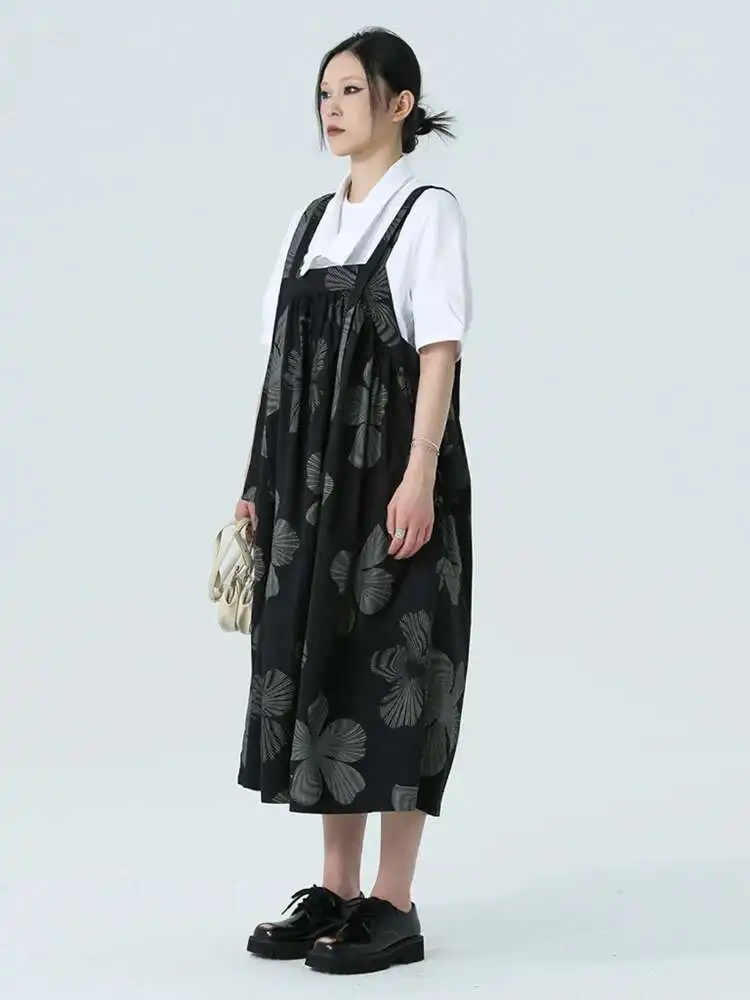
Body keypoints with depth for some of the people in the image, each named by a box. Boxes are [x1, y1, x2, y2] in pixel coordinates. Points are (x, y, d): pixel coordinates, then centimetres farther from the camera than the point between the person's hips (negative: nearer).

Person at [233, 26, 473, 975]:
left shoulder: (427, 212, -5)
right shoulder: (311, 221, 14)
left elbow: (439, 352, -12)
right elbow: (285, 360, 13)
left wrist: (419, 478, -19)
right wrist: (262, 478, 11)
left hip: (389, 470, -7)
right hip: (311, 475, 7)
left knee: (389, 671, -3)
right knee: (316, 666, 8)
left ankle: (393, 906, 5)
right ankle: (336, 890, 18)